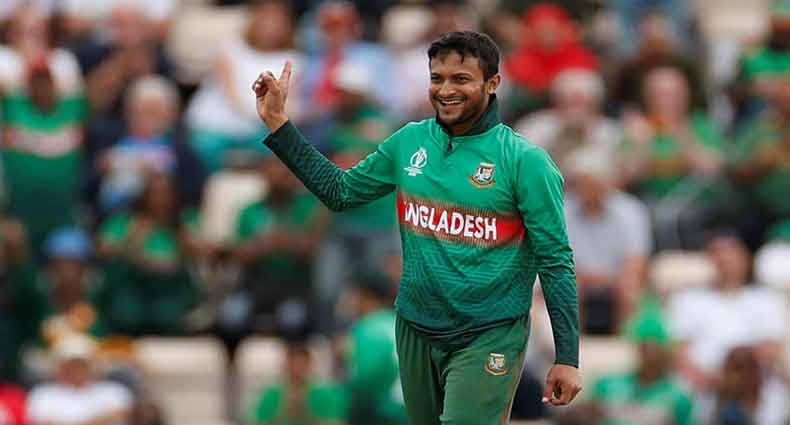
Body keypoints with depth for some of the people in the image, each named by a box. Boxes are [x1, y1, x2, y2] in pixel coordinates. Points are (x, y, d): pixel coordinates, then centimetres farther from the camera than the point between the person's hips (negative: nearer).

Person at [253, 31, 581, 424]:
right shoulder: (409, 143, 2)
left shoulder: (524, 161, -12)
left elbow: (555, 262, -10)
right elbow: (341, 191, 13)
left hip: (488, 337, -5)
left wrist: (567, 358, -13)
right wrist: (278, 123, 7)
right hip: (416, 331, 5)